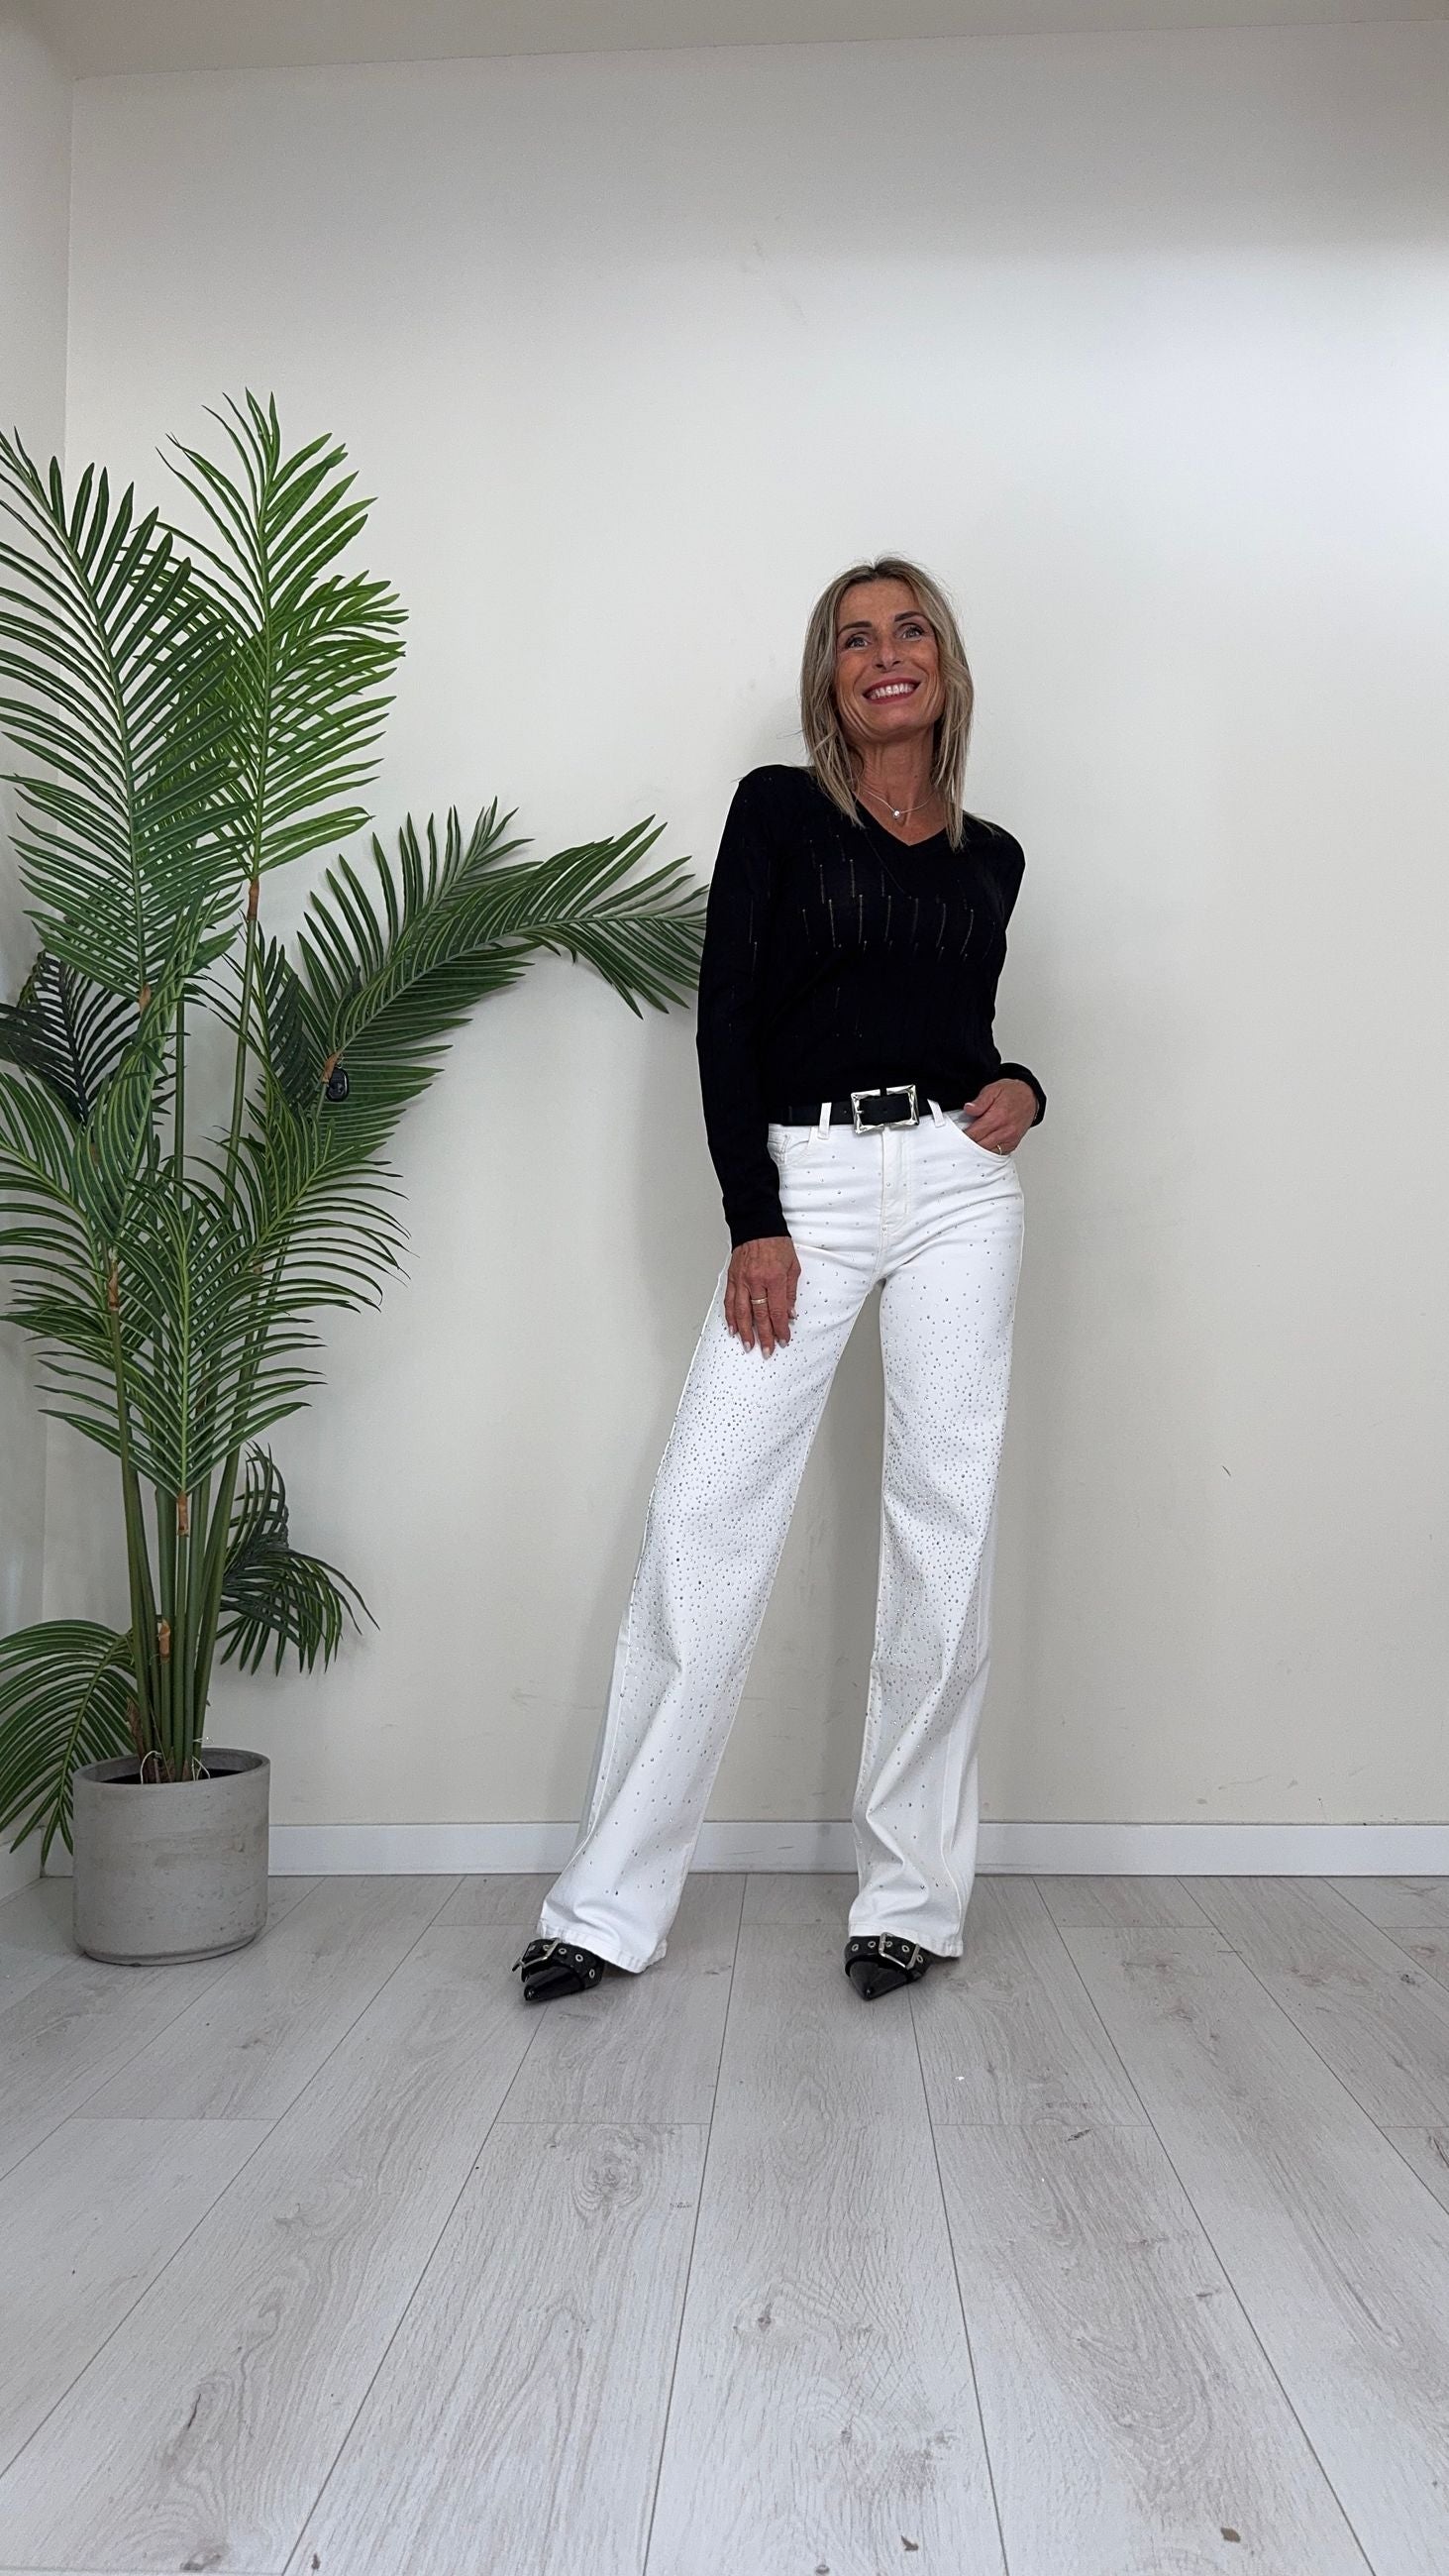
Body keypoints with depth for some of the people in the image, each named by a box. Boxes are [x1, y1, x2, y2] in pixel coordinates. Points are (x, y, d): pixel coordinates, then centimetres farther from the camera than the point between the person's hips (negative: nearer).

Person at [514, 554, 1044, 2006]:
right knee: (705, 1509, -8)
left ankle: (912, 1896, 12)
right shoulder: (777, 809, 6)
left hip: (958, 1187, 3)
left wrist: (1017, 1094, 0)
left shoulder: (990, 857, 15)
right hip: (802, 1187, -3)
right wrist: (752, 1221, -10)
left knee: (944, 1519, 1)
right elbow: (726, 1016, -2)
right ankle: (611, 1905, 1)